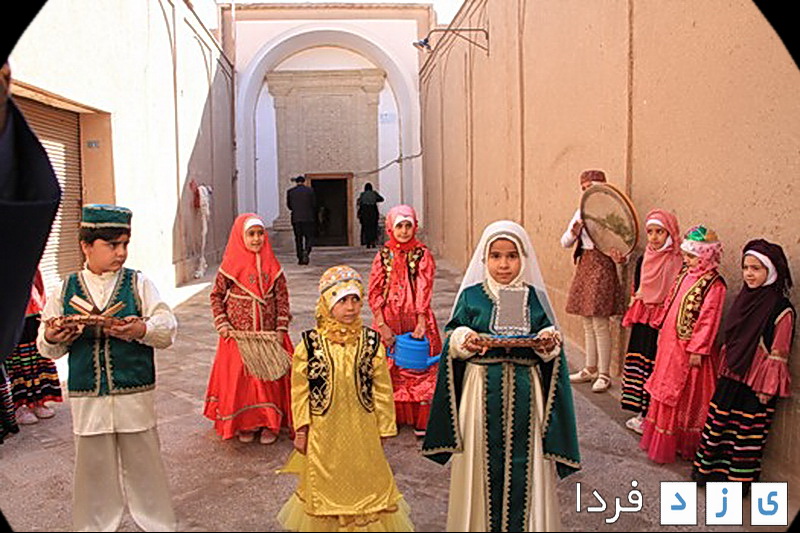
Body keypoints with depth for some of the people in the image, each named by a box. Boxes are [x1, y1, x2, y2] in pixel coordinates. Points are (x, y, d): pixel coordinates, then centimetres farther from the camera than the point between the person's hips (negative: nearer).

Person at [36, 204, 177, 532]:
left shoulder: (138, 284, -2)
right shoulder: (65, 290, 4)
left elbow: (168, 329, -9)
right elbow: (47, 347, 6)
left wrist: (141, 329, -27)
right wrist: (52, 338, -16)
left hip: (136, 395, -1)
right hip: (86, 397, 1)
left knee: (142, 464, 10)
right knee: (93, 467, 13)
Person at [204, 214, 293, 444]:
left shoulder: (272, 265, 1)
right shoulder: (230, 266, -5)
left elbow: (282, 297, 2)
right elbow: (216, 296, 2)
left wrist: (281, 329, -4)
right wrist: (222, 325, -7)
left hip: (268, 335, 2)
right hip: (238, 335, -1)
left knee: (270, 376, 5)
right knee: (239, 376, 5)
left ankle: (270, 423, 19)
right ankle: (245, 424, 20)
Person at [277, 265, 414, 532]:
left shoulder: (371, 342, -7)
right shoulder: (310, 343, -10)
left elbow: (382, 388, -1)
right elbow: (300, 389, -4)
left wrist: (383, 428, 2)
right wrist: (301, 429, -4)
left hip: (362, 429, 1)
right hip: (324, 431, -1)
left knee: (366, 479, 14)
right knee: (324, 483, 17)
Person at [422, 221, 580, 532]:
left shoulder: (535, 298, 4)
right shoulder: (471, 296, 1)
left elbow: (551, 346, 8)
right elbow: (452, 337, 3)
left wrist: (550, 344, -13)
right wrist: (463, 340, -17)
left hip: (525, 395, 1)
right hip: (482, 393, -1)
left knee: (524, 466, 6)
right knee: (483, 464, 6)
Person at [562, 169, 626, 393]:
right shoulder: (581, 213, 12)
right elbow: (565, 242, 8)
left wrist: (619, 256, -28)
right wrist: (574, 231, -12)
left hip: (602, 266, -7)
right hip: (584, 266, 7)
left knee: (600, 323, -5)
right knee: (588, 322, 13)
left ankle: (604, 374, 5)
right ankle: (590, 369, 25)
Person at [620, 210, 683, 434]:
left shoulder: (680, 263, -11)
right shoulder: (643, 260, 10)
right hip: (643, 324, 6)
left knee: (657, 367, -4)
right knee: (638, 362, 10)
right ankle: (641, 413, 23)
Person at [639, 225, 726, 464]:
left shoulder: (714, 285, -18)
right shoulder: (685, 273, 7)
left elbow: (709, 320, -19)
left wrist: (698, 350, -19)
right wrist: (663, 330, 17)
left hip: (688, 348, -8)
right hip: (669, 342, 8)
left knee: (685, 397, 4)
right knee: (665, 390, 17)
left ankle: (683, 446, 19)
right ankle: (658, 439, 31)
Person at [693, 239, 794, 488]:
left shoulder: (782, 310, -15)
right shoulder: (743, 298, 7)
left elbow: (778, 354, -14)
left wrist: (768, 387, -13)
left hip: (756, 384, -7)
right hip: (731, 378, 7)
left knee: (748, 434, 6)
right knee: (717, 423, 14)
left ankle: (740, 479, 20)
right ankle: (709, 468, 28)